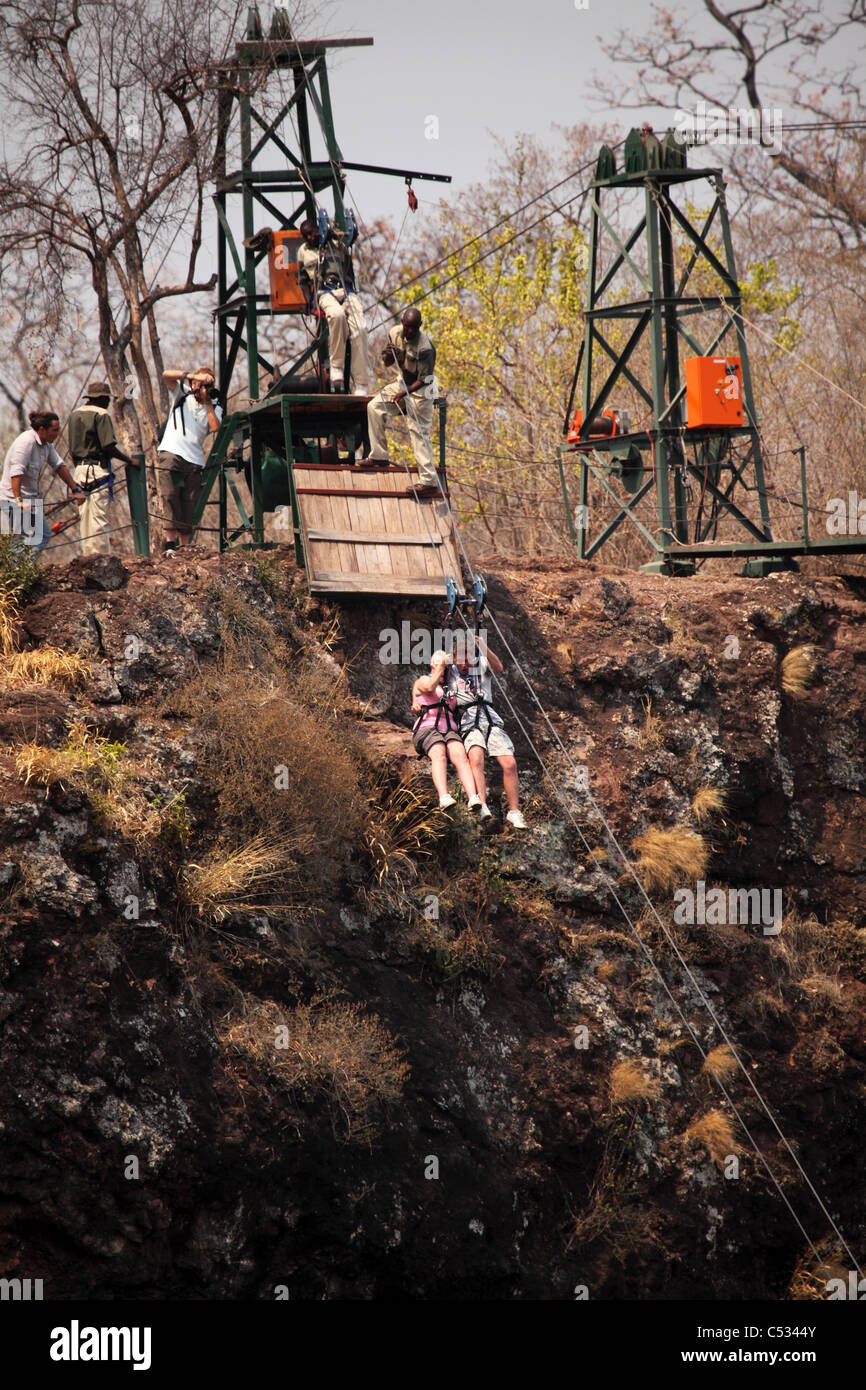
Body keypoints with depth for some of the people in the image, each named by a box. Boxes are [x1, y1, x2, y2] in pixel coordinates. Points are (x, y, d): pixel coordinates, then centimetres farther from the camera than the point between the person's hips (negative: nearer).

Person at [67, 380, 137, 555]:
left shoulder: (75, 414, 15)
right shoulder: (101, 414, -8)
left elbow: (72, 449, 17)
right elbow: (109, 447, -15)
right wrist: (130, 461, -4)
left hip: (80, 470, 8)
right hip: (98, 469, -8)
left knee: (85, 516, 10)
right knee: (99, 516, -7)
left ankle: (87, 553, 12)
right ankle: (100, 554, -9)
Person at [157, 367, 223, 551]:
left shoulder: (215, 408, 16)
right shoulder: (182, 394, 13)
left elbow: (215, 428, -3)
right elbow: (166, 375, -2)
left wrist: (207, 402, -1)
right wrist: (192, 376, -9)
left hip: (194, 460, 3)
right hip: (171, 453, -3)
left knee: (189, 506, 0)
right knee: (170, 496, -15)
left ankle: (184, 546, 1)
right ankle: (170, 543, -20)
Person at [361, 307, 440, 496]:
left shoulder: (425, 347, -27)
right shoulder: (395, 333, -6)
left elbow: (423, 380, -24)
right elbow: (386, 363, 6)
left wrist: (404, 393, -34)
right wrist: (388, 355, -18)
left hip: (420, 389, -8)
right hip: (403, 382, 8)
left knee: (419, 432, -12)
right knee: (375, 407, 2)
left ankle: (429, 482, -14)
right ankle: (379, 455, 10)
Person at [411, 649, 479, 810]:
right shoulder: (423, 680, 16)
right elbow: (429, 687, -8)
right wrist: (440, 666, 0)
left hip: (449, 732, 4)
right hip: (427, 729, -4)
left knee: (460, 756, -29)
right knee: (439, 754, -37)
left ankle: (473, 799, -50)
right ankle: (444, 798, -57)